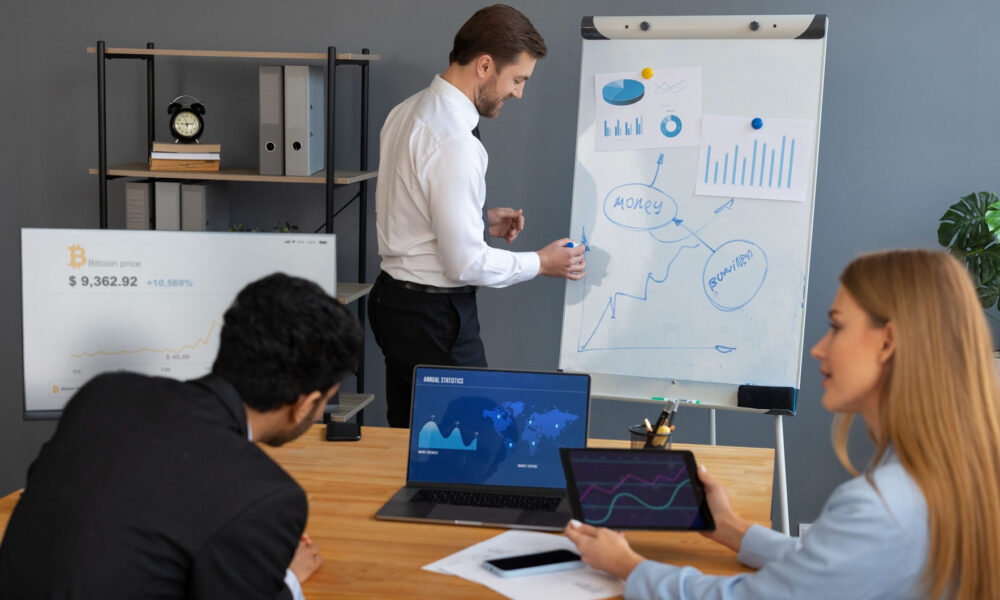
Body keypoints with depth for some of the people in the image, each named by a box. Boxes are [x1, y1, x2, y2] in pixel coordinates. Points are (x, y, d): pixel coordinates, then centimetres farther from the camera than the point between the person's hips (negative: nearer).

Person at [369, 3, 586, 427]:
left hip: (393, 297, 10)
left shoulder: (408, 112, 6)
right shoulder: (455, 143, -24)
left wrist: (482, 220, 10)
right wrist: (541, 262, -8)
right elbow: (465, 264, -22)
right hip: (435, 315, -10)